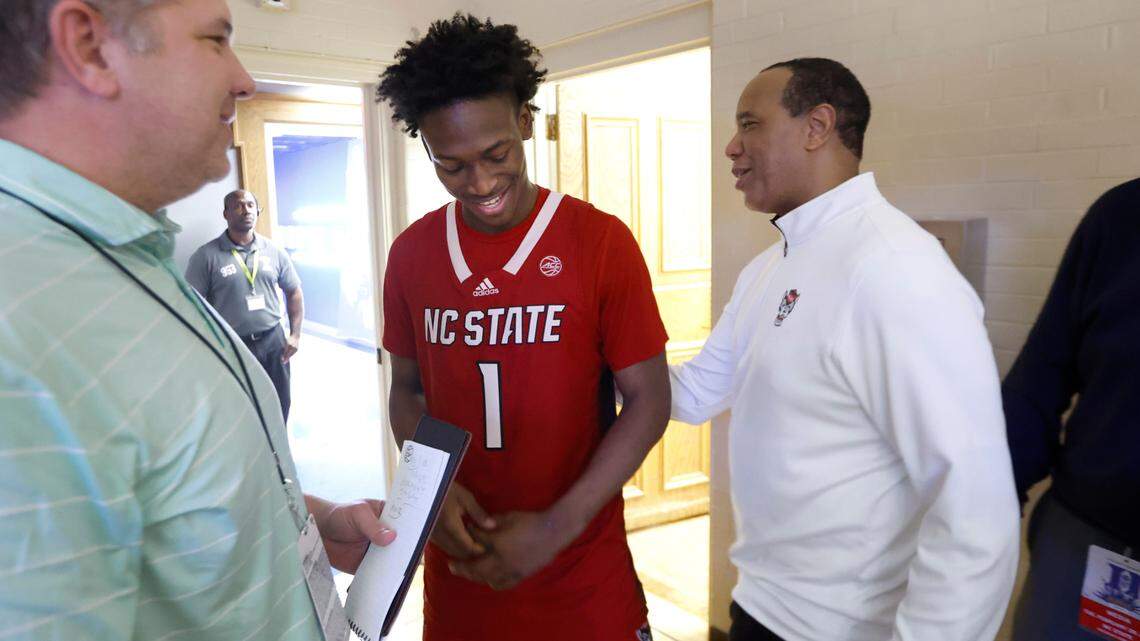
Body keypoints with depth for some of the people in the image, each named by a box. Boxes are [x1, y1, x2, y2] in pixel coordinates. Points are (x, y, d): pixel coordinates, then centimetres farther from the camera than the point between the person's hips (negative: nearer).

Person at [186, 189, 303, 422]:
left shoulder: (274, 252, 4)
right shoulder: (206, 256, -6)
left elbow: (294, 292, 13)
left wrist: (295, 335, 3)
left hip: (273, 343, 3)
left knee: (279, 412, 15)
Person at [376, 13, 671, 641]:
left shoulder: (601, 242, -12)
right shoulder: (411, 252, -1)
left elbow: (649, 400, -10)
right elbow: (406, 389, 8)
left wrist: (558, 526, -16)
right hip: (458, 567, 3)